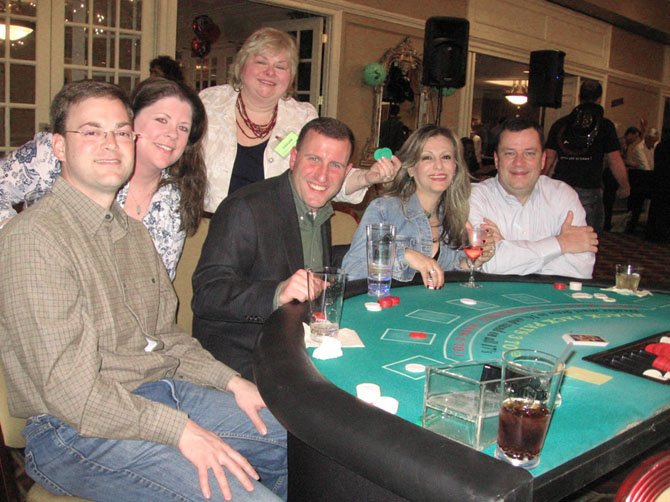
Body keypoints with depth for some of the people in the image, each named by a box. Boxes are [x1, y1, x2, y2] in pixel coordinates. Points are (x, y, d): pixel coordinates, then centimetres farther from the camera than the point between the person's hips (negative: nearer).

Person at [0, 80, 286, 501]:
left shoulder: (132, 231, 14)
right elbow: (67, 388, -20)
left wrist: (231, 382, 3)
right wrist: (181, 431, -22)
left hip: (165, 395, 9)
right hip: (77, 432, -8)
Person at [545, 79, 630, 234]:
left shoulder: (560, 123, 8)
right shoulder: (605, 125, 0)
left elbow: (549, 158, 6)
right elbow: (615, 161, -2)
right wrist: (624, 187, 12)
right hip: (588, 191, -3)